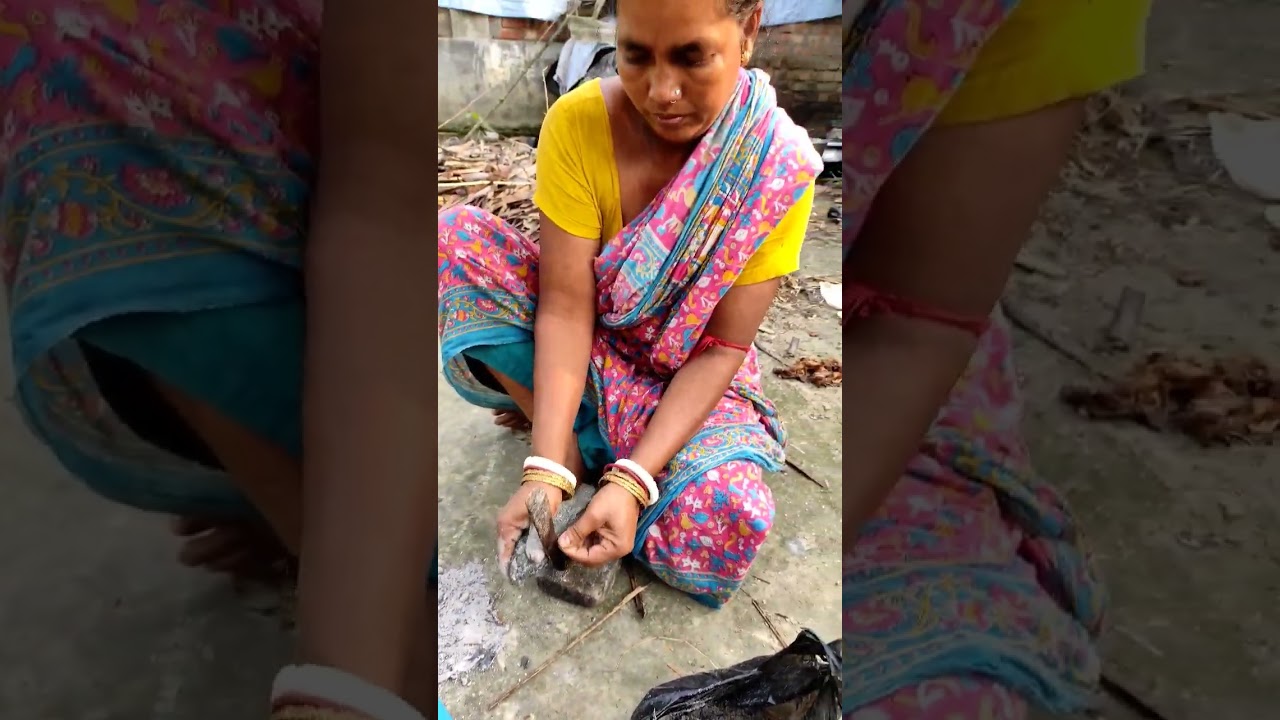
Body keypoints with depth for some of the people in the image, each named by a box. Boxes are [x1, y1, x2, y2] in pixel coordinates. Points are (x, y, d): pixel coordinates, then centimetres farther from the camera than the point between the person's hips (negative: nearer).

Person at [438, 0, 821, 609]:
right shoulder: (578, 123, -19)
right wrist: (546, 467, -33)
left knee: (730, 520, -30)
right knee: (456, 238, -22)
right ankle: (563, 434, -10)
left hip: (685, 374, -1)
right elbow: (566, 306, -22)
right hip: (585, 347, 1)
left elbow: (721, 348, -20)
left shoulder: (780, 163, -20)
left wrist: (631, 480, -31)